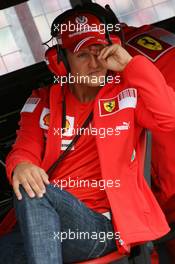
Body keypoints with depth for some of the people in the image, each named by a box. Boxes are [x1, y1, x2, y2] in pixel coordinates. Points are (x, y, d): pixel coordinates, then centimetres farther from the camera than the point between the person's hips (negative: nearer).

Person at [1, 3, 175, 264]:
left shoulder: (128, 93, 7)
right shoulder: (43, 101, 16)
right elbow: (24, 151, 9)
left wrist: (130, 65, -9)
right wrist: (21, 167, -17)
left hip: (104, 226, -3)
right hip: (45, 223, 3)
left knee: (33, 194, -31)